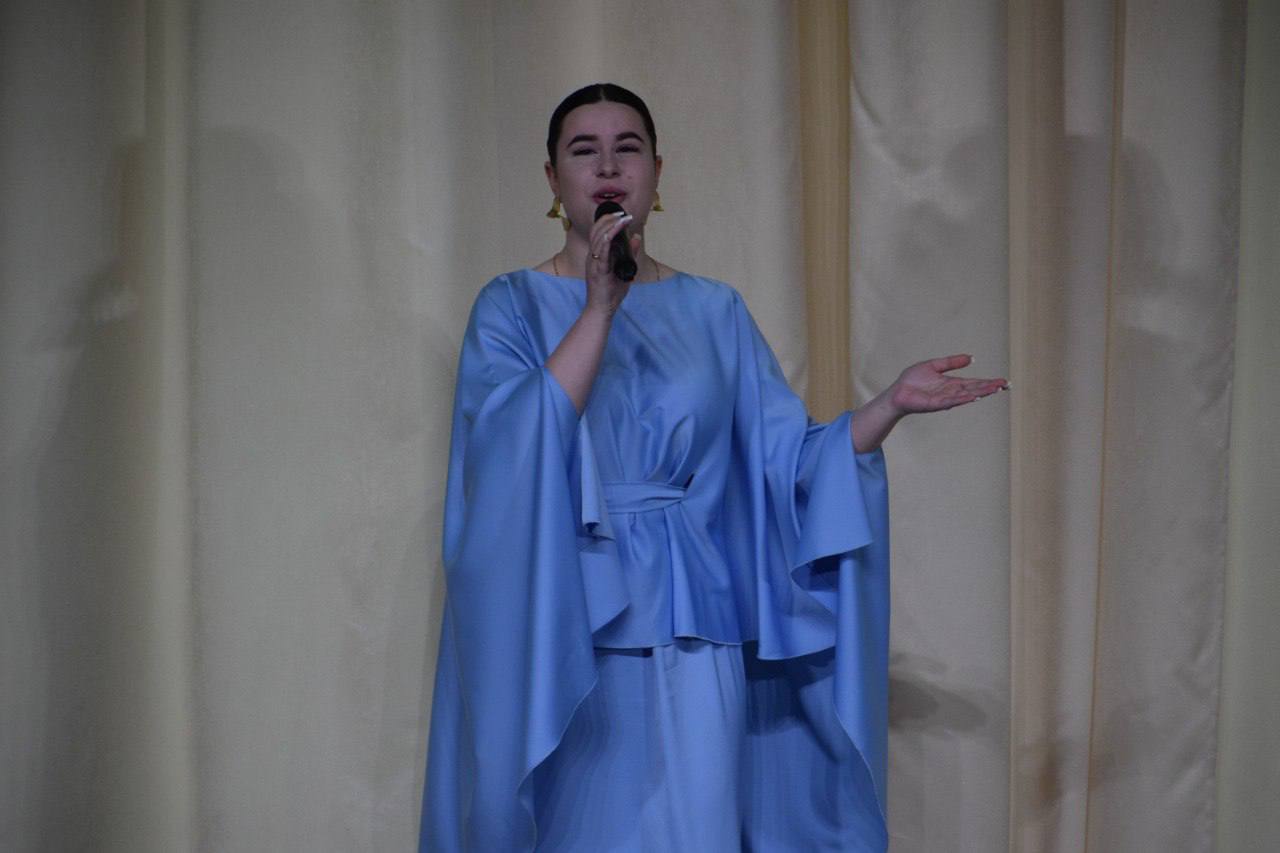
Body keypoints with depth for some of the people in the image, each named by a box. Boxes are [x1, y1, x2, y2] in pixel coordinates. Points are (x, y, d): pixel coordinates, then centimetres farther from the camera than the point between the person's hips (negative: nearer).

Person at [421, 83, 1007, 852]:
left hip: (689, 635, 2)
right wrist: (600, 310, -20)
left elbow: (786, 465, 2)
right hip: (561, 634, -2)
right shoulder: (514, 306, 1)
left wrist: (891, 405, -12)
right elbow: (513, 451, -16)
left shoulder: (715, 312, 8)